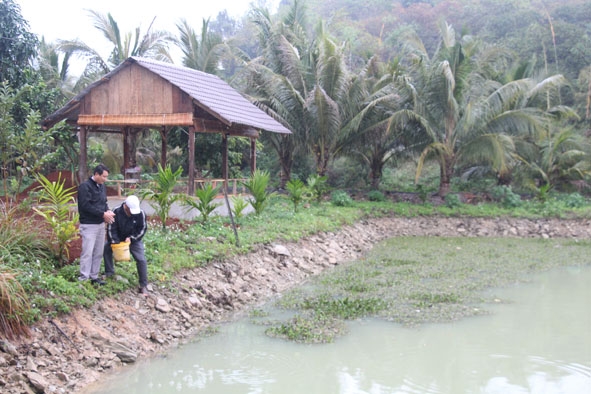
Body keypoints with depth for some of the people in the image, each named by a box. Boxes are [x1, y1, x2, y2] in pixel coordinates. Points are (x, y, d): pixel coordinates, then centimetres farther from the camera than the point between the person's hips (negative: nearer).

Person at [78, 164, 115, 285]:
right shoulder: (85, 186, -14)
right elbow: (85, 206, -21)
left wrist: (108, 211, -3)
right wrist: (103, 214, -18)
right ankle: (83, 279, -2)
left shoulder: (102, 186, 12)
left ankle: (94, 276, 20)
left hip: (100, 224, 8)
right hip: (89, 225, -8)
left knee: (98, 253, 12)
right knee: (87, 252, -8)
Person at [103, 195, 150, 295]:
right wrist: (115, 243, -23)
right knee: (106, 248, -12)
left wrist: (131, 238, -22)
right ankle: (109, 273, 12)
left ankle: (143, 286, -7)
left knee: (141, 260, -16)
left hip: (134, 240, -2)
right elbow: (111, 229, -16)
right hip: (118, 238, 2)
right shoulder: (116, 212, -23)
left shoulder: (141, 214, -23)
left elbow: (142, 229, -11)